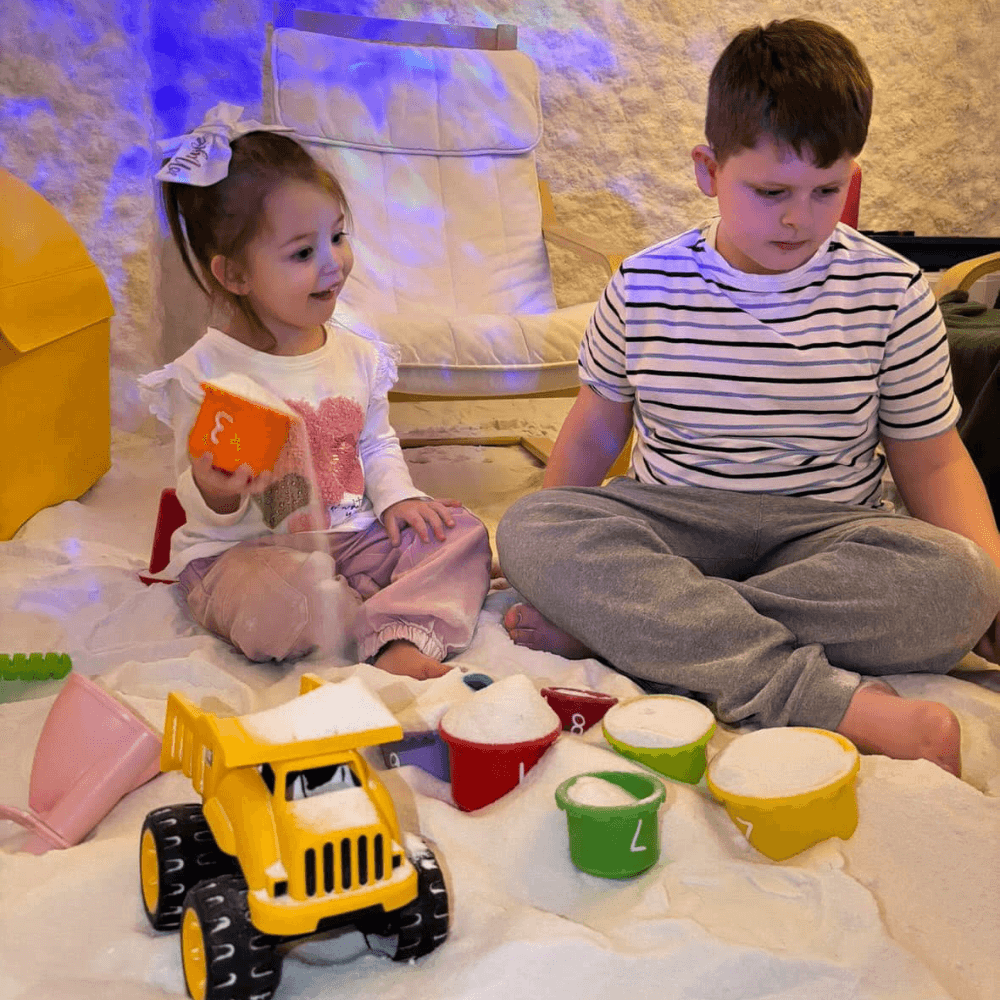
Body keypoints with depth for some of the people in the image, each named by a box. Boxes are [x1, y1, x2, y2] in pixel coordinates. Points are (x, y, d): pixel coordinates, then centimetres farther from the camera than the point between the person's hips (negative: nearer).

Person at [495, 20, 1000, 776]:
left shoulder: (891, 293, -1)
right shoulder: (644, 288, 0)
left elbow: (932, 460, 4)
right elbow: (597, 429, 11)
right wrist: (547, 557, 6)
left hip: (826, 536, 0)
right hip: (670, 526, 1)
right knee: (529, 527, -29)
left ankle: (611, 622, -29)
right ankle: (838, 703, -38)